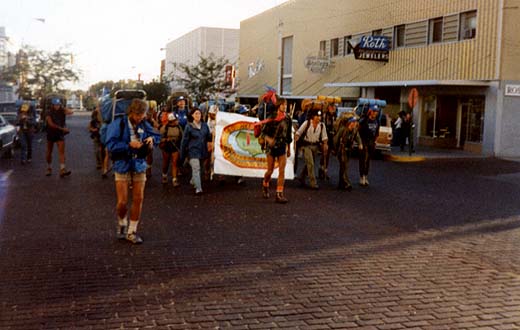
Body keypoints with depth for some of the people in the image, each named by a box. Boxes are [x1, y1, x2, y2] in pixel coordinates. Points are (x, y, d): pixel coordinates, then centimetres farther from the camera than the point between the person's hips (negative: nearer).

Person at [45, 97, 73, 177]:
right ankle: (49, 168, 26)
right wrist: (62, 128, -20)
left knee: (61, 151, -13)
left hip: (60, 134, 0)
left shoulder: (62, 112, 2)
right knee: (49, 152, 9)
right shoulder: (49, 113, -5)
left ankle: (62, 169, -23)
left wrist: (63, 107, -9)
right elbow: (51, 124, -16)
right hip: (51, 134, 0)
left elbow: (71, 112, -15)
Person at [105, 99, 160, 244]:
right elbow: (111, 144, -18)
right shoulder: (118, 124, -12)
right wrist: (129, 145, -25)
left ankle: (132, 232, 17)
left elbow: (156, 135, 15)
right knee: (122, 202, -3)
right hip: (123, 166, -4)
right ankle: (122, 224, 28)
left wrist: (152, 139, -8)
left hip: (139, 166, 4)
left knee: (138, 199, 3)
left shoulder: (144, 124, 1)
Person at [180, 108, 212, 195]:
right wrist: (182, 156, 0)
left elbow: (209, 138, 14)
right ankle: (198, 188, -21)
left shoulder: (205, 126, 5)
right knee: (196, 168, -17)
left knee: (199, 168, 17)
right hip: (193, 151, -5)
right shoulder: (189, 127, -4)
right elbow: (184, 141, -1)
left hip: (202, 151, 5)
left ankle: (193, 181, 42)